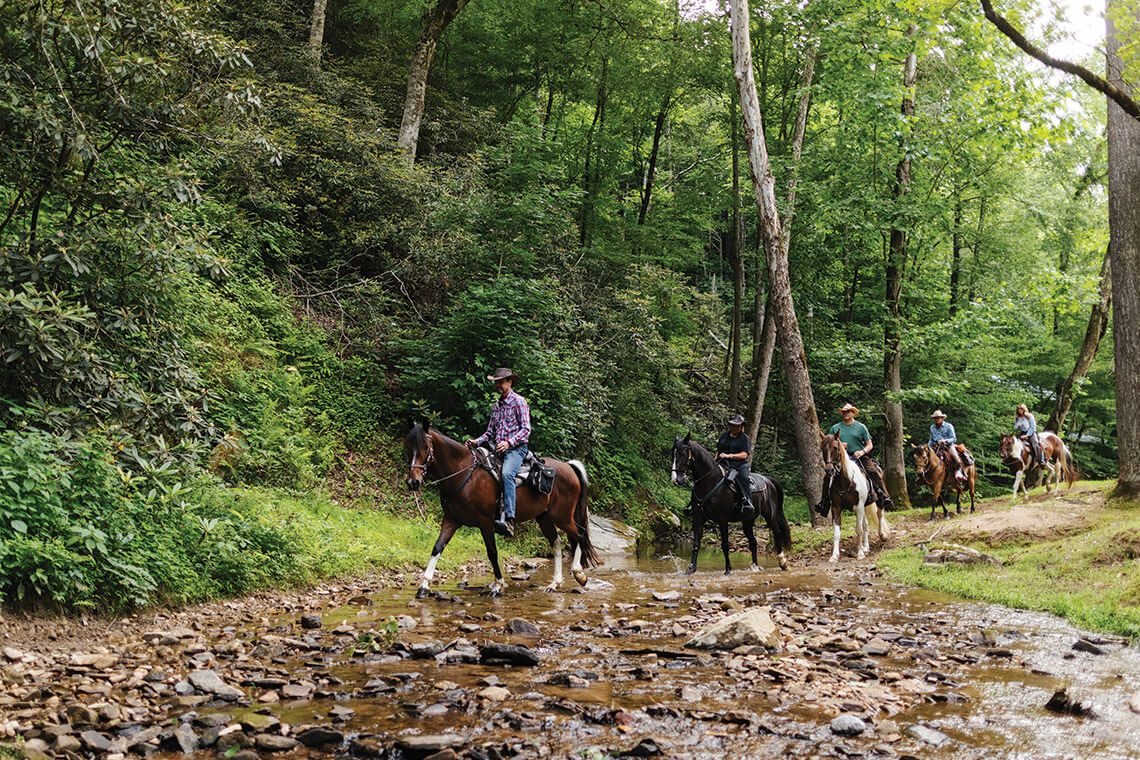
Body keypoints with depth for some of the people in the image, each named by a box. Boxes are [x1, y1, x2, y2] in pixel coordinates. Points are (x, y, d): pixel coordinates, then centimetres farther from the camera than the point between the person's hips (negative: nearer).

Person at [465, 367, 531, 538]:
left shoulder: (519, 402, -1)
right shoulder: (496, 406, 21)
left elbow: (526, 430, -8)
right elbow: (490, 432, 23)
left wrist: (508, 442, -23)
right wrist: (476, 441, 3)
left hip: (516, 448, -8)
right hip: (498, 450, 8)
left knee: (507, 474, -34)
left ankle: (508, 520, -46)